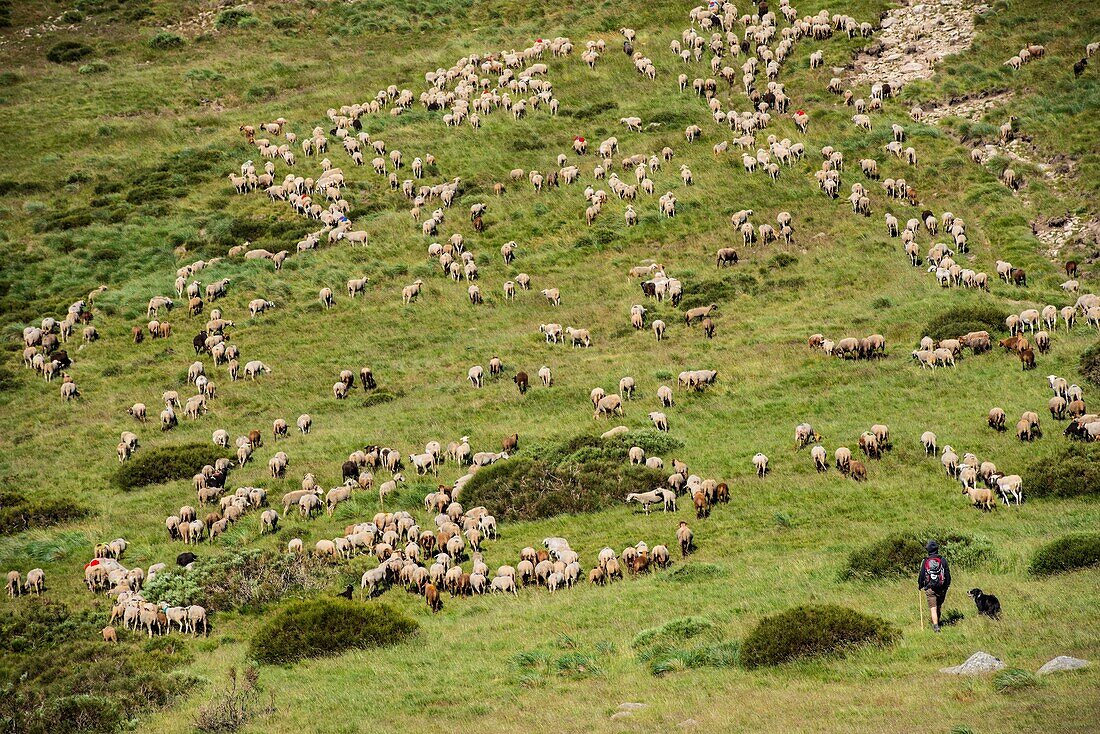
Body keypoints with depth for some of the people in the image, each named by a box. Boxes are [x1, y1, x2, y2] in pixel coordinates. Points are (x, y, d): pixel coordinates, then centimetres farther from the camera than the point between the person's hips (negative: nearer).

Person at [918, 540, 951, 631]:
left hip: (929, 589, -2)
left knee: (933, 608, -3)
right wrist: (947, 585, 17)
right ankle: (936, 622, 33)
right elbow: (948, 575, 3)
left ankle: (936, 625, -15)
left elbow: (921, 575, 0)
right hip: (941, 588, 2)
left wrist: (920, 585, 16)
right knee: (939, 607, 19)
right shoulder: (942, 560, -2)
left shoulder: (925, 561, -5)